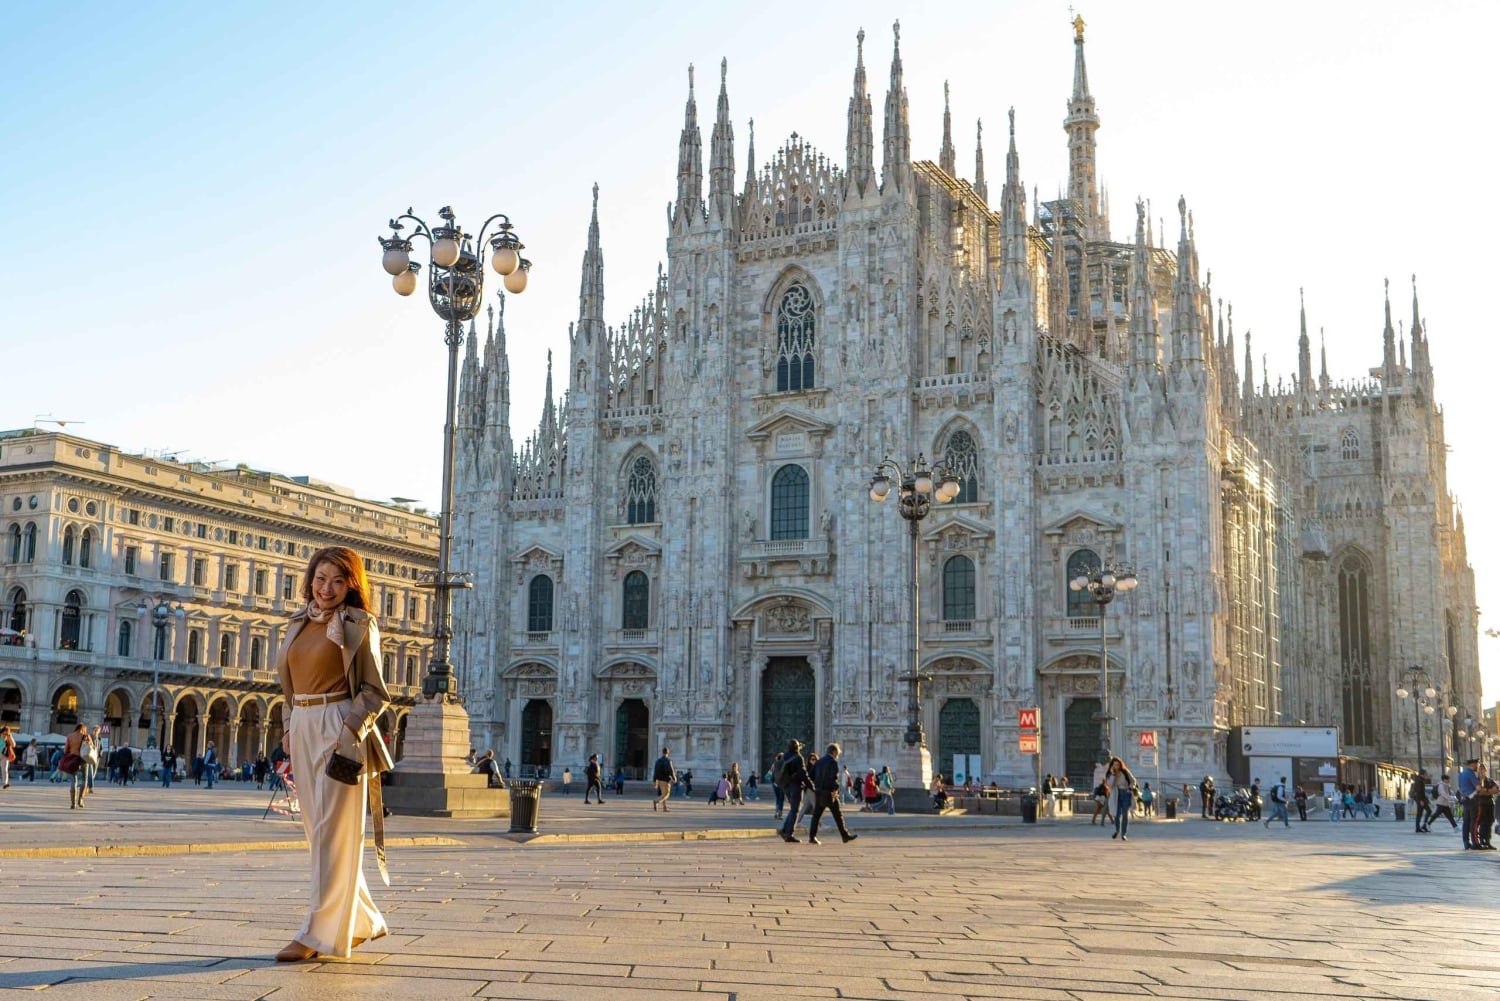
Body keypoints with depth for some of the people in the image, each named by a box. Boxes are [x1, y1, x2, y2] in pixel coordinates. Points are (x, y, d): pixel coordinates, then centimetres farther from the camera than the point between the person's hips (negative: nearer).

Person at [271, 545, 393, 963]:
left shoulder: (358, 624, -2)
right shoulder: (299, 623, 15)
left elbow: (373, 691, -4)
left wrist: (349, 728, -17)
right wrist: (288, 727, 10)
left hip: (339, 728, -7)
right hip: (303, 728, 7)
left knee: (332, 831, -6)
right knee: (318, 830, 10)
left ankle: (320, 932, -3)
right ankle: (361, 921, 21)